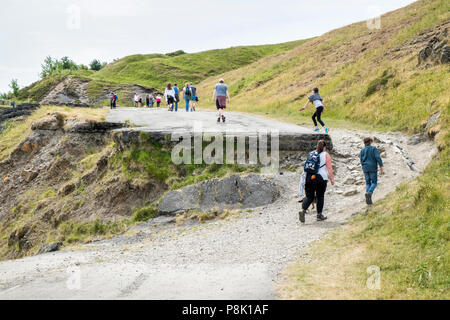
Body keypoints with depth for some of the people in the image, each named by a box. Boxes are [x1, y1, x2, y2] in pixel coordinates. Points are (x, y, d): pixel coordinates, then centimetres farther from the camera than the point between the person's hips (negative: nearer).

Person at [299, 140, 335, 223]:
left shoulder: (311, 154, 13)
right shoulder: (326, 155, -1)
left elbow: (306, 167, 17)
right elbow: (329, 168, -6)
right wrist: (332, 179, 1)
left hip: (308, 178, 4)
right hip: (320, 178, -4)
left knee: (309, 197, 6)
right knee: (320, 196, 11)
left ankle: (303, 210, -16)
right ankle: (319, 215, 15)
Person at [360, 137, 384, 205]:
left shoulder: (362, 150, 6)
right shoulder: (374, 148, -4)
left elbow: (361, 160, 3)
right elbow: (378, 157, -13)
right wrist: (381, 167, -12)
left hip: (365, 168, 3)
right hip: (373, 168, -3)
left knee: (368, 183, 11)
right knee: (374, 183, 8)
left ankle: (369, 199, -2)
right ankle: (369, 193, -21)